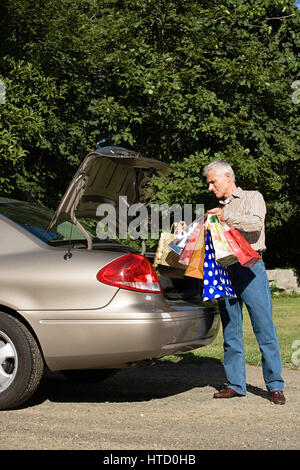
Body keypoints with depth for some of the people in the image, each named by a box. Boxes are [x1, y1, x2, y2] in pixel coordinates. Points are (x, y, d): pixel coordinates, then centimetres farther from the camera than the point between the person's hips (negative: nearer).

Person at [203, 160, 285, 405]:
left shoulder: (253, 198, 10)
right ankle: (236, 384, 8)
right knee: (231, 332, 3)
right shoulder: (219, 209, 25)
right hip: (225, 270, 5)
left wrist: (227, 217, -9)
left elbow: (256, 223, -10)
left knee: (264, 328, -7)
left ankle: (275, 385, -2)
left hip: (250, 267, -5)